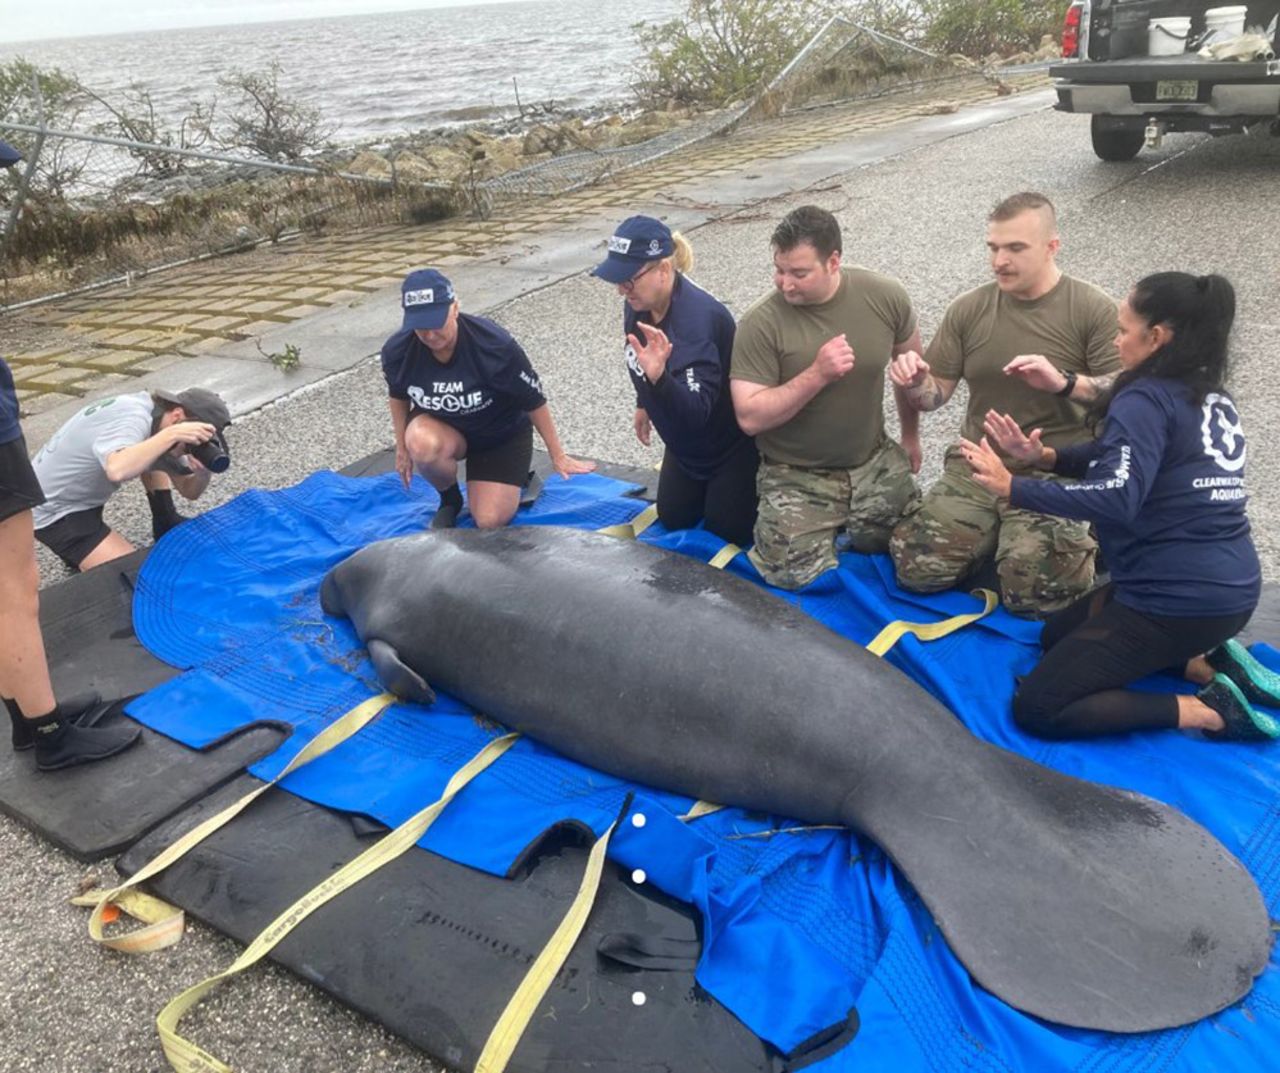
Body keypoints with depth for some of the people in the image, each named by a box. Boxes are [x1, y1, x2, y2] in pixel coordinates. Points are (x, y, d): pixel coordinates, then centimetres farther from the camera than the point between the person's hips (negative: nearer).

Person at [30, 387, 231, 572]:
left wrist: (203, 471, -20)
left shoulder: (157, 417, -2)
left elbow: (189, 491, 2)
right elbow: (117, 470, -51)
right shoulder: (132, 419, -29)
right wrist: (172, 434, -45)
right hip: (53, 511, -9)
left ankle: (167, 526, 15)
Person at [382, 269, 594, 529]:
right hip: (442, 427, 2)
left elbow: (534, 400, -19)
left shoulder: (494, 344, -33)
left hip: (502, 434, -2)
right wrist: (402, 447, 10)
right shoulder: (397, 351, -23)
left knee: (490, 522, -13)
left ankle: (519, 477, 23)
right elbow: (398, 395, 2)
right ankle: (449, 499, -1)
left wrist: (558, 456, -10)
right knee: (422, 444, -36)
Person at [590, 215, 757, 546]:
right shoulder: (639, 304, -13)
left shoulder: (696, 320, -38)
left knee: (726, 530, 5)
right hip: (685, 441, 8)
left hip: (730, 442, -8)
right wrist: (644, 404, 23)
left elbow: (696, 412, -46)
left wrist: (658, 376, -62)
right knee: (674, 519, 16)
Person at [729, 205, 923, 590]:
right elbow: (750, 417, -21)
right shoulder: (760, 323, -19)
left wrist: (911, 436, 19)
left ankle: (847, 524, 28)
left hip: (874, 462, 3)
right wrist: (817, 374, -30)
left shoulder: (886, 297, -9)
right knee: (798, 578, -14)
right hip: (798, 477, -3)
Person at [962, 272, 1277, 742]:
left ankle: (1207, 710, -8)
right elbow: (1121, 459, 13)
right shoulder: (1214, 399, 11)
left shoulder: (1147, 400, -15)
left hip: (1179, 599, -9)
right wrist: (1044, 456, 0)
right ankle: (1208, 660, 11)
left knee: (1037, 708, -6)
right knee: (1058, 635, 25)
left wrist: (1012, 488, -21)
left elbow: (1114, 498, -28)